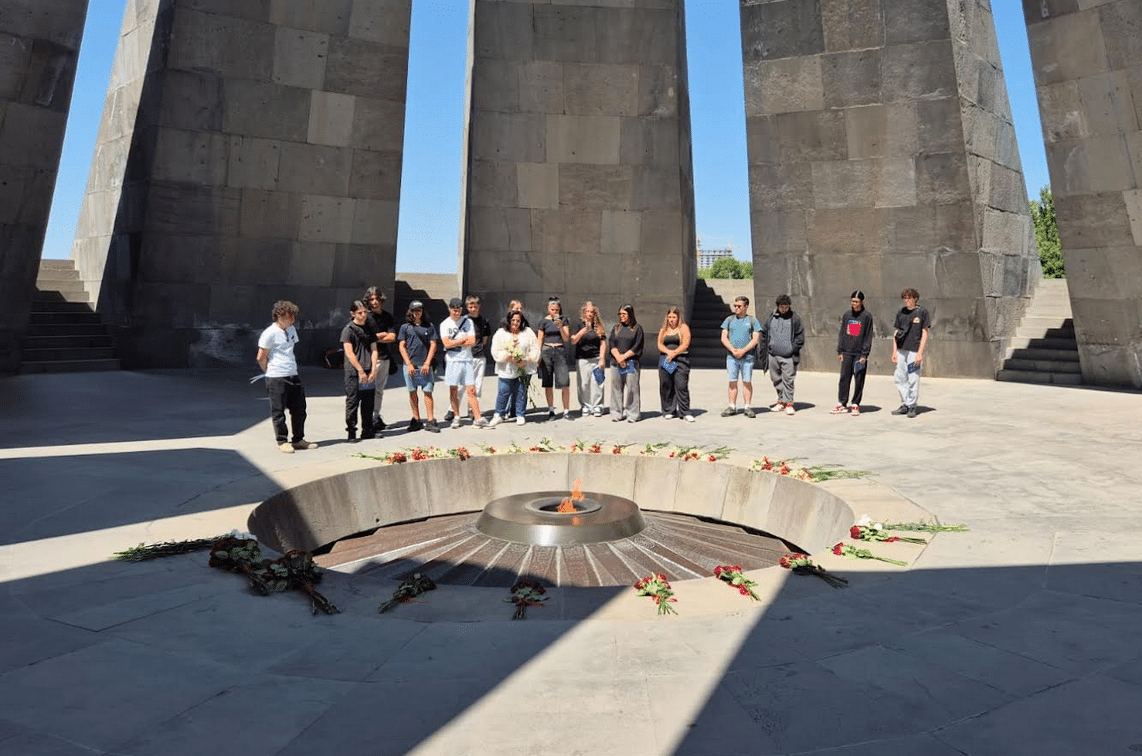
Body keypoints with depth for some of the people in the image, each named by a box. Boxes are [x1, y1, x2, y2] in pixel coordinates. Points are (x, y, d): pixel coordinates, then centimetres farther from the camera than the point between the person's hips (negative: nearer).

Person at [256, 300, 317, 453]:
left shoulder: (291, 330, 13)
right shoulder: (269, 333, -10)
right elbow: (261, 357, -7)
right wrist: (271, 372, 5)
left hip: (293, 376, 7)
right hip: (276, 379, -7)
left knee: (299, 409, 10)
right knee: (278, 412, 3)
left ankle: (298, 440, 22)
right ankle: (282, 442, 15)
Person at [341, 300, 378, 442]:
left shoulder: (369, 329, 13)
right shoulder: (348, 329, -3)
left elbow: (374, 350, 9)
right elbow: (349, 353, -9)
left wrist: (373, 370, -3)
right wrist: (360, 371, -13)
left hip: (369, 373, 5)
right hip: (353, 372, -5)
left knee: (368, 403, 9)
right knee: (352, 402, -1)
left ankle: (367, 431, 18)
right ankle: (351, 432, 6)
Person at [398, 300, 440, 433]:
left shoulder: (429, 326, 8)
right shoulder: (405, 327, 7)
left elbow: (433, 345, 6)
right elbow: (402, 346, 4)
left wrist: (427, 363, -3)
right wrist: (409, 364, -5)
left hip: (425, 365, 0)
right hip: (410, 364, 0)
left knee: (428, 392, -3)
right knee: (412, 392, 4)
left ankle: (430, 421, 0)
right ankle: (416, 420, 13)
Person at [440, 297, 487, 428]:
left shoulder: (468, 321, 7)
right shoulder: (445, 324, 2)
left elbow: (472, 341, -3)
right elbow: (447, 343, -10)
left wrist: (455, 343, -7)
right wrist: (464, 339, -4)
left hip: (467, 360, 1)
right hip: (452, 360, -1)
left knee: (471, 390, -3)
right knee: (453, 390, 4)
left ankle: (478, 418, -4)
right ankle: (456, 417, 16)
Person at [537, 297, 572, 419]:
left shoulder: (563, 320, 8)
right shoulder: (543, 322, 6)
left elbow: (566, 339, 4)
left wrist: (561, 327, -11)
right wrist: (538, 355, -2)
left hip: (560, 351, 0)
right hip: (546, 351, 0)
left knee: (564, 382, -8)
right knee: (548, 383, 2)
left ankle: (566, 410, 1)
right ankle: (551, 410, 13)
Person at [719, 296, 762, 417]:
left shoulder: (752, 320, 6)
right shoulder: (729, 320, 11)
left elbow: (755, 339, -1)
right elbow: (724, 338, 6)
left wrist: (743, 351, -13)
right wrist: (733, 350, -9)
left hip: (747, 356, -2)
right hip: (731, 356, 2)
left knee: (747, 382, -1)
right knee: (732, 382, 2)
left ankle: (748, 407, 5)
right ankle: (732, 407, 8)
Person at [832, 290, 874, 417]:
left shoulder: (867, 316, -1)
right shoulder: (846, 315, 9)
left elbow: (868, 336, -3)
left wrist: (864, 354, -8)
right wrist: (840, 351, 6)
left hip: (860, 353, -3)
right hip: (847, 353, 3)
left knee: (859, 380, 2)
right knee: (844, 378, 2)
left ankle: (855, 405, 11)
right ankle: (842, 404, 10)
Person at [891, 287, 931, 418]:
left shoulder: (922, 312, -2)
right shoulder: (901, 313, 12)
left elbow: (924, 333, -4)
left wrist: (920, 353, -12)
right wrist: (894, 351, 8)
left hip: (914, 351, -5)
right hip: (901, 350, 5)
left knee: (913, 379, -2)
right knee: (899, 378, 6)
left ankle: (912, 406, 8)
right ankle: (905, 404, 18)